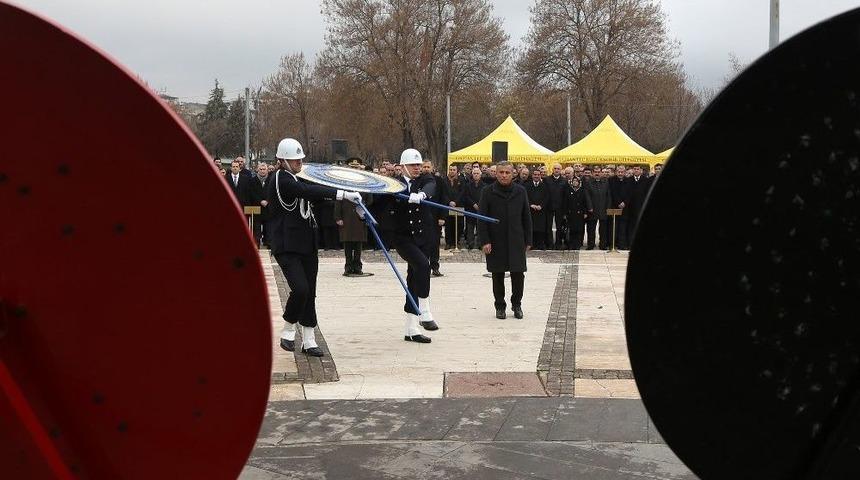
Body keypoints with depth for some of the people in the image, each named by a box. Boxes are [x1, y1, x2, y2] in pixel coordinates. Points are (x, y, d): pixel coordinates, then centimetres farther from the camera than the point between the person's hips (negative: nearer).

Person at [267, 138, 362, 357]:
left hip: (306, 244, 9)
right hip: (287, 246, -9)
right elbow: (309, 191, -27)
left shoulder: (294, 179, 15)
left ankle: (308, 340, 15)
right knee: (300, 288, -20)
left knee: (309, 292, 8)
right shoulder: (281, 181, -13)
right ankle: (288, 331, 3)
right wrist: (343, 194, -32)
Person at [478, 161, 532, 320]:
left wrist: (528, 240, 7)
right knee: (498, 275, 5)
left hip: (516, 240, 1)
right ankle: (500, 306, 18)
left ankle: (517, 304, 18)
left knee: (518, 274, 0)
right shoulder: (488, 192, -2)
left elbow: (526, 218, 10)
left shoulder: (520, 192, 5)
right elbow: (482, 219, -2)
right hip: (495, 241, -1)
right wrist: (484, 241, -9)